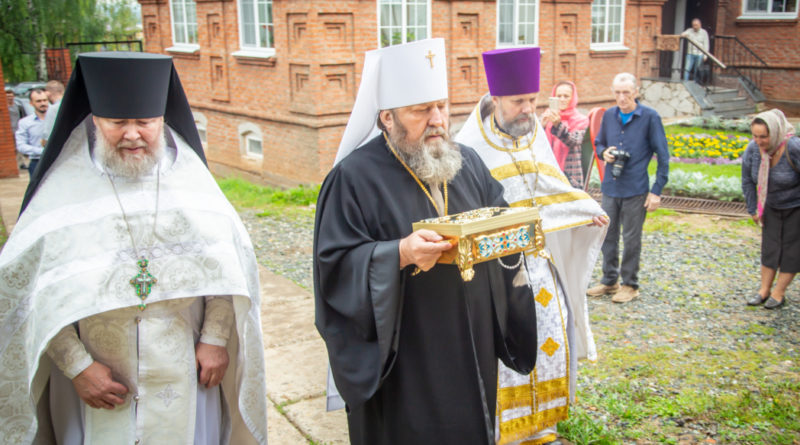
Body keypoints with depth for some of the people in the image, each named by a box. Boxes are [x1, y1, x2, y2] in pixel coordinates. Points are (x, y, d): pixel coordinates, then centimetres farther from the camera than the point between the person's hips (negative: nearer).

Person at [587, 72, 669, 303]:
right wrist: (604, 153, -5)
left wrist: (657, 190, -9)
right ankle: (609, 280, 27)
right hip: (610, 187, 4)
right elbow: (598, 143, 20)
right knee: (608, 235, 12)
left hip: (635, 189, -4)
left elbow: (663, 156, -5)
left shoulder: (650, 117, -7)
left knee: (631, 239, 5)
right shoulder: (608, 115, 5)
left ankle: (630, 284, 19)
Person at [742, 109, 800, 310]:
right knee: (770, 246, 8)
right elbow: (748, 180, -3)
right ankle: (764, 290, 16)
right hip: (772, 206, 5)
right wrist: (753, 209, 1)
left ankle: (779, 293, 12)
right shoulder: (753, 149, -17)